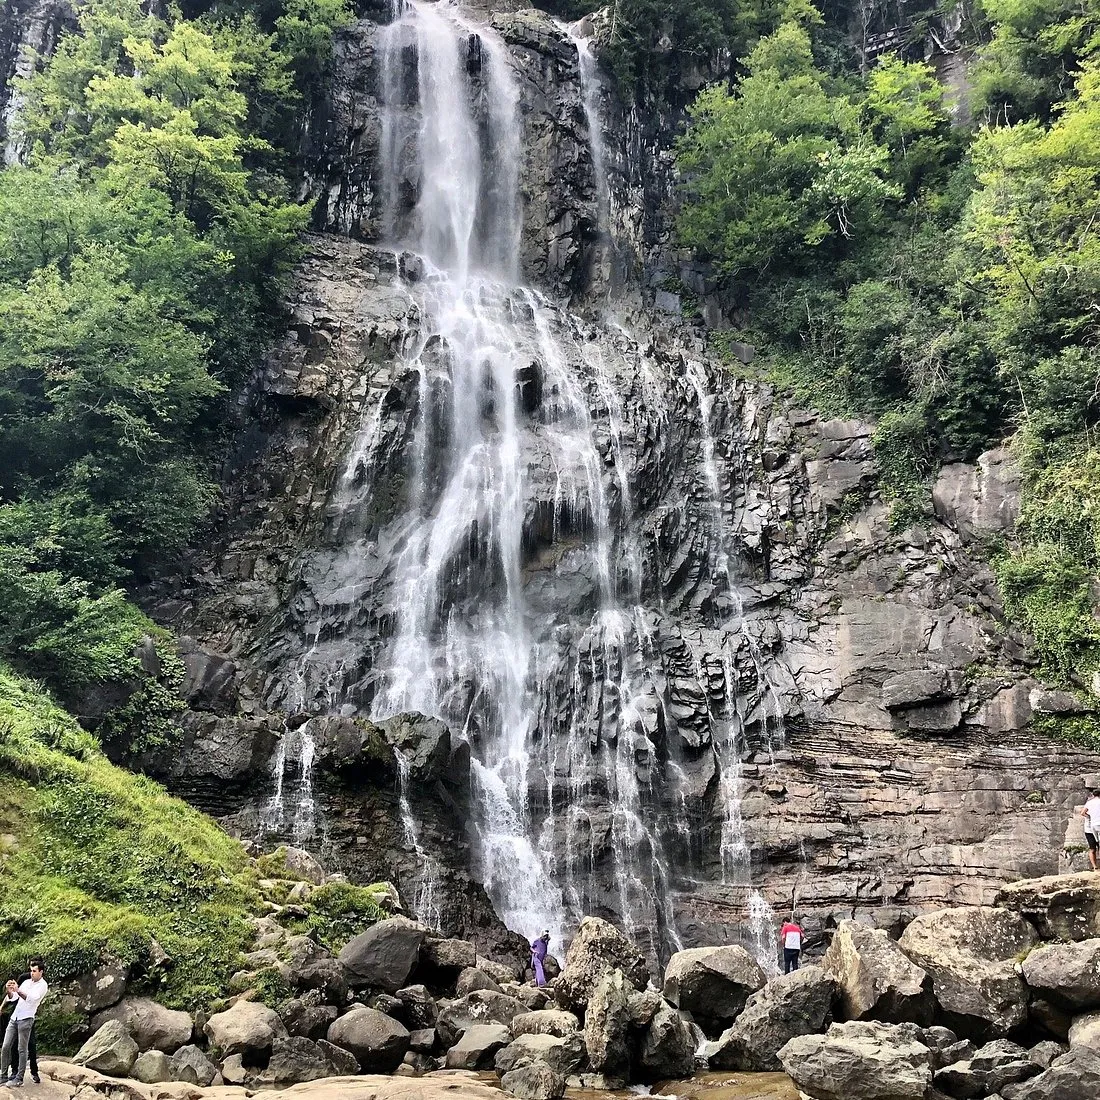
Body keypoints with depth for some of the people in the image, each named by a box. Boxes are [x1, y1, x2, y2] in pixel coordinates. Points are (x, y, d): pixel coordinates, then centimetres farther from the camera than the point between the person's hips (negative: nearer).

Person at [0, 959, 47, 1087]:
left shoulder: (42, 985, -2)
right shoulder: (26, 982, 17)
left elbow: (32, 998, -18)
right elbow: (13, 998, 11)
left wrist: (18, 990, -30)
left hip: (26, 1019, -6)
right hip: (14, 1017, 6)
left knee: (22, 1050, -5)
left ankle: (19, 1079, -4)